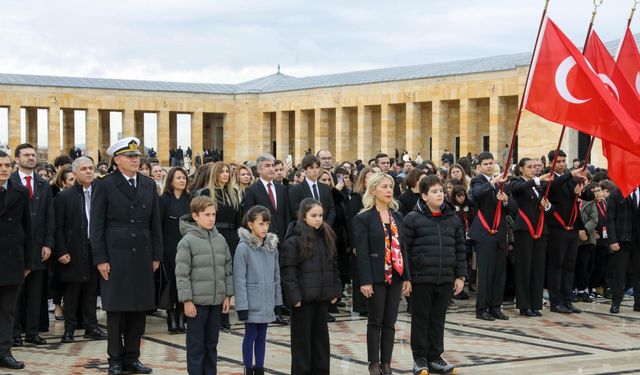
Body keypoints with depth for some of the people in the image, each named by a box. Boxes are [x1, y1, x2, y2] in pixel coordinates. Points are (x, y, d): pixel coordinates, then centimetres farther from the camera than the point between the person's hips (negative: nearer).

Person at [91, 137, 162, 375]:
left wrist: (156, 255, 8)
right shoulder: (104, 185, -2)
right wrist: (100, 259, -9)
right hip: (115, 255, -4)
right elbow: (96, 225, -4)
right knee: (116, 309, 1)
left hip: (142, 256, 4)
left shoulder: (149, 185, 11)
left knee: (140, 308, 5)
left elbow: (155, 223, 13)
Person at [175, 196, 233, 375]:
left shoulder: (220, 240, 6)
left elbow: (228, 269, 12)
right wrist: (187, 300, -13)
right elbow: (182, 274, -11)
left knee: (212, 343, 13)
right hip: (197, 301, -5)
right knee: (196, 345, 2)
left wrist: (227, 295, 8)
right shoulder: (187, 241, -10)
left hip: (216, 301, 5)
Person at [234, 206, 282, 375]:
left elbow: (276, 275, 10)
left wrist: (278, 300, 7)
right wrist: (242, 306, -15)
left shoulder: (272, 246, 4)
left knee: (262, 336, 12)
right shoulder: (244, 247, -12)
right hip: (252, 303, -5)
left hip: (267, 302, 5)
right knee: (251, 335, 5)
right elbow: (239, 279, -12)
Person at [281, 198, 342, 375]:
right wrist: (294, 296, -17)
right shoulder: (293, 241, -11)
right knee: (302, 337, 3)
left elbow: (333, 266, 14)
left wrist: (335, 291, 9)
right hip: (304, 299, -6)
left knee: (321, 336, 12)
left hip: (323, 297, 6)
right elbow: (288, 272, -13)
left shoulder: (327, 237, 9)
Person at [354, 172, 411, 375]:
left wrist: (406, 277, 6)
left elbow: (403, 248, 11)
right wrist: (365, 281, -16)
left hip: (395, 276, 5)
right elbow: (362, 252, -10)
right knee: (375, 322, 3)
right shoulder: (363, 218, -6)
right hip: (376, 277, -5)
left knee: (390, 322, 8)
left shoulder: (397, 216, 11)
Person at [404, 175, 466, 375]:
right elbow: (405, 249, -6)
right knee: (421, 320, 6)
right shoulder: (413, 218, -6)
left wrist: (460, 275, 7)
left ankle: (435, 358, 21)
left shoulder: (452, 218, 8)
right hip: (421, 278, -4)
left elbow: (460, 249, 11)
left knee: (438, 320, 12)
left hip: (445, 279, 4)